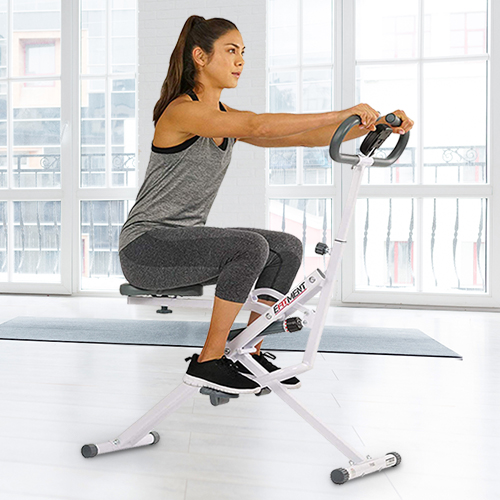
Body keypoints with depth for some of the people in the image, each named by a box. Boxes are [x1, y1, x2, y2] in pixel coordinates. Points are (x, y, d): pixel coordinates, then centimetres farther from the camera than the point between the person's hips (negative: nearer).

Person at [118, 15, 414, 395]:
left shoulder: (228, 118, 9)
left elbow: (302, 138, 1)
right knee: (249, 246, -30)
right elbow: (260, 127, -31)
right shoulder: (182, 110, -15)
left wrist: (373, 124, -8)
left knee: (288, 248, -3)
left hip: (187, 238, 8)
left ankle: (251, 353, 7)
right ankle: (208, 362, -14)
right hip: (146, 246, -8)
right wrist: (343, 113, -29)